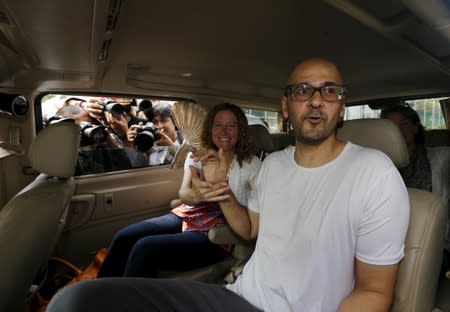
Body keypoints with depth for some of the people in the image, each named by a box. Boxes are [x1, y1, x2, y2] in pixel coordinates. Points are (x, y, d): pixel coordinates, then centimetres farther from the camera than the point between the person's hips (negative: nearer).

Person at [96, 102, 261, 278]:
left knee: (145, 248, -24)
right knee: (123, 238, -15)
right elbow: (183, 193, -10)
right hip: (188, 216, 4)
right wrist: (196, 195, -35)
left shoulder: (250, 163, -3)